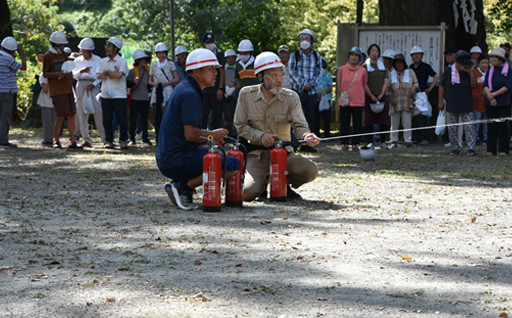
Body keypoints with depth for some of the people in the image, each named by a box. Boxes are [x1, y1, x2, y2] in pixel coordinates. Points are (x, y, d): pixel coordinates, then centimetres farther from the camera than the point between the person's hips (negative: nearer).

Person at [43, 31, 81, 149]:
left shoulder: (63, 54, 17)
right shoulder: (48, 56, -3)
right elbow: (45, 74, -7)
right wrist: (57, 73, -21)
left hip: (68, 90, 7)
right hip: (57, 91, -7)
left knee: (71, 115, 1)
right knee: (61, 116, -12)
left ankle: (73, 141, 2)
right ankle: (56, 141, 0)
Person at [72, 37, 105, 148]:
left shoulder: (97, 60, 7)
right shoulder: (78, 61, 14)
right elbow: (74, 75, 5)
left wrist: (93, 84, -10)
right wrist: (81, 71, -16)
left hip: (94, 86, -2)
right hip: (81, 85, 2)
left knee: (98, 111, -12)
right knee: (81, 113, -3)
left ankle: (105, 137, -10)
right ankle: (86, 138, 0)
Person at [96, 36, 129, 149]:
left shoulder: (122, 61, -1)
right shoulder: (103, 61, 13)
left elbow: (119, 75, -16)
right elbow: (99, 76, -1)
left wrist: (107, 72, -5)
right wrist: (113, 74, -12)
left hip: (119, 96, -4)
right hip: (106, 95, 4)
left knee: (122, 119, -3)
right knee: (107, 120, 5)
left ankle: (123, 141, 7)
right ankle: (109, 141, 12)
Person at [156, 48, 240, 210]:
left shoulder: (183, 88, 18)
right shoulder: (190, 94, -15)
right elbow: (190, 134, -21)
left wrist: (210, 134, 12)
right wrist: (213, 135, -4)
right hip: (178, 159, -10)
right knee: (233, 165, -14)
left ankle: (178, 185, 10)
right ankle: (184, 186, -11)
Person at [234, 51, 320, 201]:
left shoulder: (291, 97, 1)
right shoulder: (246, 95, -1)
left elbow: (299, 125, -8)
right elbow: (240, 126, 1)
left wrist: (306, 136, -33)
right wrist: (261, 136, -17)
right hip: (256, 154, -2)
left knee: (311, 170, -27)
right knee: (248, 192, -28)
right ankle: (262, 185, 12)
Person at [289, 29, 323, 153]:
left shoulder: (316, 56, 11)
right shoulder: (294, 55, 4)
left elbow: (319, 72, 7)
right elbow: (292, 71, -4)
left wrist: (311, 83, -10)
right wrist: (303, 83, -14)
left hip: (312, 91, 3)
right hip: (298, 91, -3)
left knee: (311, 118, 2)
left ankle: (307, 145, 7)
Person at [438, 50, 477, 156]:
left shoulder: (467, 72, 5)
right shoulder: (448, 71, 3)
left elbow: (474, 85, -6)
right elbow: (441, 86, 7)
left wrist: (470, 72, -13)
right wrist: (440, 101, 3)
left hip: (466, 106, 0)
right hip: (451, 106, 0)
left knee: (469, 127, -8)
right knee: (452, 128, 3)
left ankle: (471, 148, -6)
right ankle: (455, 148, 12)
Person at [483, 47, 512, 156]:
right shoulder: (490, 71, 12)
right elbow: (485, 86, 4)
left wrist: (493, 94, -13)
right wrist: (490, 97, -12)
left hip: (503, 103, -4)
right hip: (490, 103, 4)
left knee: (503, 125, -2)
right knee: (491, 126, 4)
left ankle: (503, 149, 3)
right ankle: (491, 149, 8)